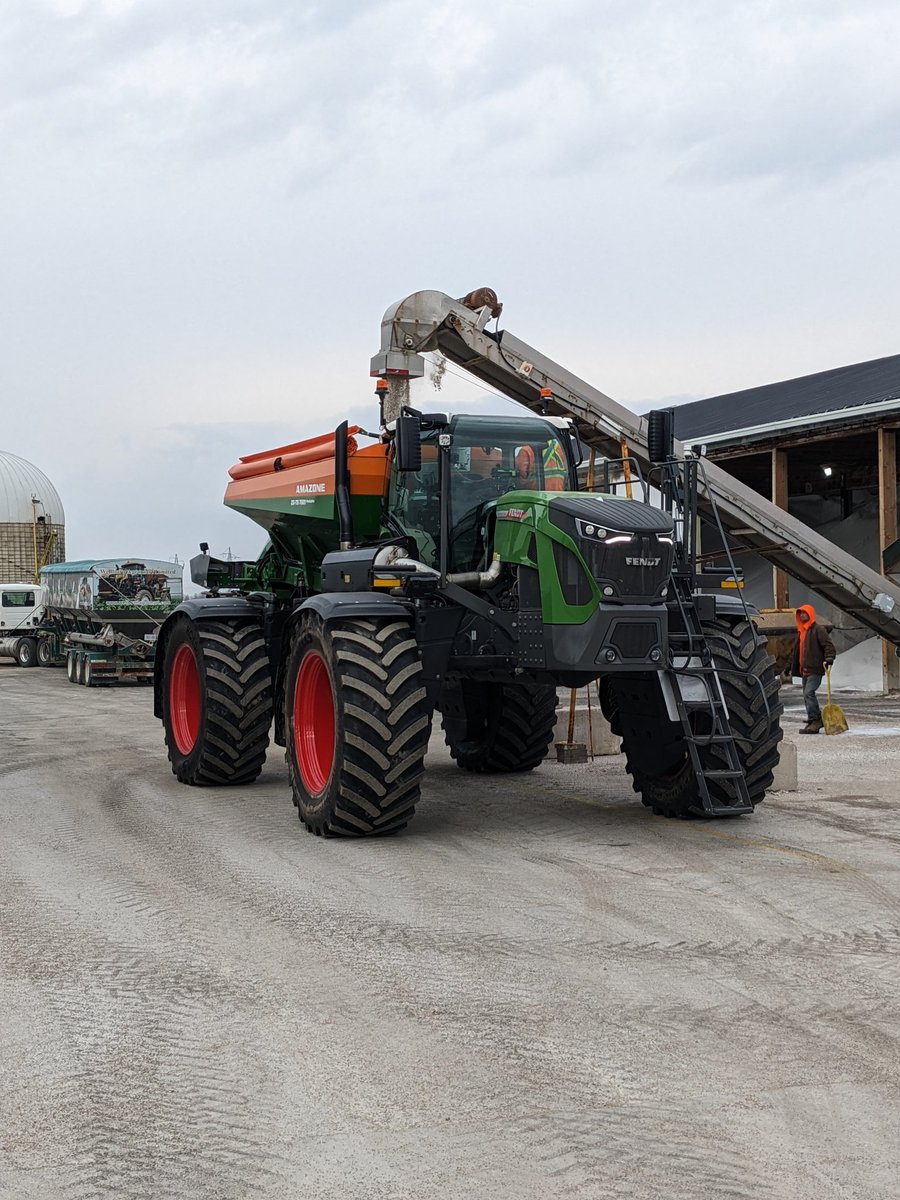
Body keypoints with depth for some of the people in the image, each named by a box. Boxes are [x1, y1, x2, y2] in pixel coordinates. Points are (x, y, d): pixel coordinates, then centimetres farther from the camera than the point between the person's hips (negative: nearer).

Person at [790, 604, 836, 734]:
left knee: (809, 693, -20)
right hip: (805, 670, 9)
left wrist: (829, 658, -28)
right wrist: (792, 668, 29)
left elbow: (828, 645, -13)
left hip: (815, 669, -9)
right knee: (807, 695, 10)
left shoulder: (817, 630, -7)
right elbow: (797, 651, 28)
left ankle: (815, 720, -19)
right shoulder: (800, 631, 20)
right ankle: (815, 721, 17)